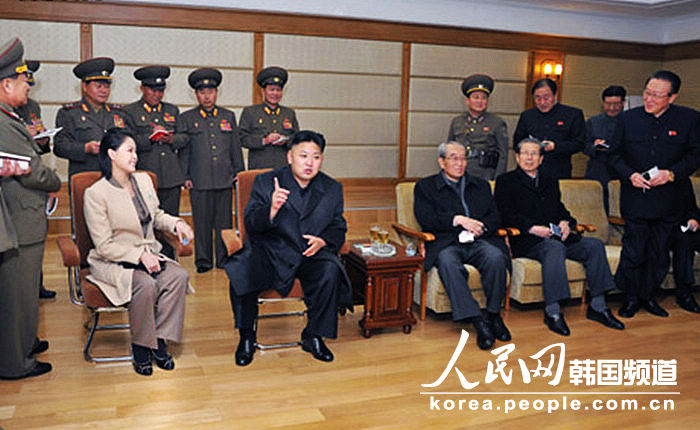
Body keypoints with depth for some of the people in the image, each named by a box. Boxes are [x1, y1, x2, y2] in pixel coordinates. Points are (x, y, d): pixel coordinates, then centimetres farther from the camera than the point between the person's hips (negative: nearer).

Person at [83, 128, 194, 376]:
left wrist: (176, 223, 3)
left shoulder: (144, 180, 9)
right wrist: (139, 256, -22)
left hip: (149, 255, 6)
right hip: (112, 262, -6)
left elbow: (156, 216, 24)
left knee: (179, 276, -24)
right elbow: (104, 246, -13)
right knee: (145, 285, -34)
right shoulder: (95, 193, -10)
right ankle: (141, 345, -12)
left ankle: (160, 340, -13)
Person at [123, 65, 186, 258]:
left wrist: (172, 139, -5)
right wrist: (149, 138, -17)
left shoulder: (173, 110, 19)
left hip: (172, 178, 4)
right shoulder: (129, 112, 6)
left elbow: (184, 138, 16)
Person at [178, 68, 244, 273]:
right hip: (199, 180, -1)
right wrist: (185, 177, 0)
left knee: (224, 221, 4)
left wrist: (238, 173, 10)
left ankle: (224, 259, 13)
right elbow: (183, 150, 8)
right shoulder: (186, 118, 10)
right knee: (202, 221, 0)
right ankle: (203, 261, 9)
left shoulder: (229, 116, 15)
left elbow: (236, 148, 16)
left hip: (225, 179, 2)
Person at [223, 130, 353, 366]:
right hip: (271, 252, -1)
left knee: (330, 272, -30)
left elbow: (338, 227, 12)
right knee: (241, 272, -29)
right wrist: (271, 209, -28)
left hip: (311, 253, 2)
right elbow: (250, 225, -7)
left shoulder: (332, 189, 8)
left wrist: (323, 240, -11)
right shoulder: (265, 182, 0)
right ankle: (247, 337, -3)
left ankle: (313, 337, -7)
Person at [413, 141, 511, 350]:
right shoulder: (425, 187, 15)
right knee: (448, 263, -37)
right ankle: (477, 321, -36)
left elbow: (495, 217, 16)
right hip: (447, 243, -2)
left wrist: (481, 227, -6)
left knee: (496, 258, -31)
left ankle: (494, 314, -13)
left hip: (479, 241, 3)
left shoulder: (481, 185, 27)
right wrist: (457, 219, -10)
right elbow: (426, 219, -1)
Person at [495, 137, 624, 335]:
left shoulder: (550, 182, 28)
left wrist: (566, 222, -2)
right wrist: (532, 228, -17)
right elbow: (505, 214, -4)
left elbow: (560, 209, 22)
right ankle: (552, 312, -35)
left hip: (555, 236, 6)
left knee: (594, 244, -15)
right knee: (554, 247, -36)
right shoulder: (506, 181, 9)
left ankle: (597, 306, -10)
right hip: (525, 241, -6)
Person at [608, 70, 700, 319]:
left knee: (659, 253, 10)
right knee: (634, 251, 2)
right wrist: (630, 175, -9)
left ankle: (648, 296, 27)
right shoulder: (629, 118, 2)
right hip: (635, 199, 0)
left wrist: (672, 174, -14)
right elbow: (615, 154, 8)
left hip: (668, 202, 0)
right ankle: (631, 297, 19)